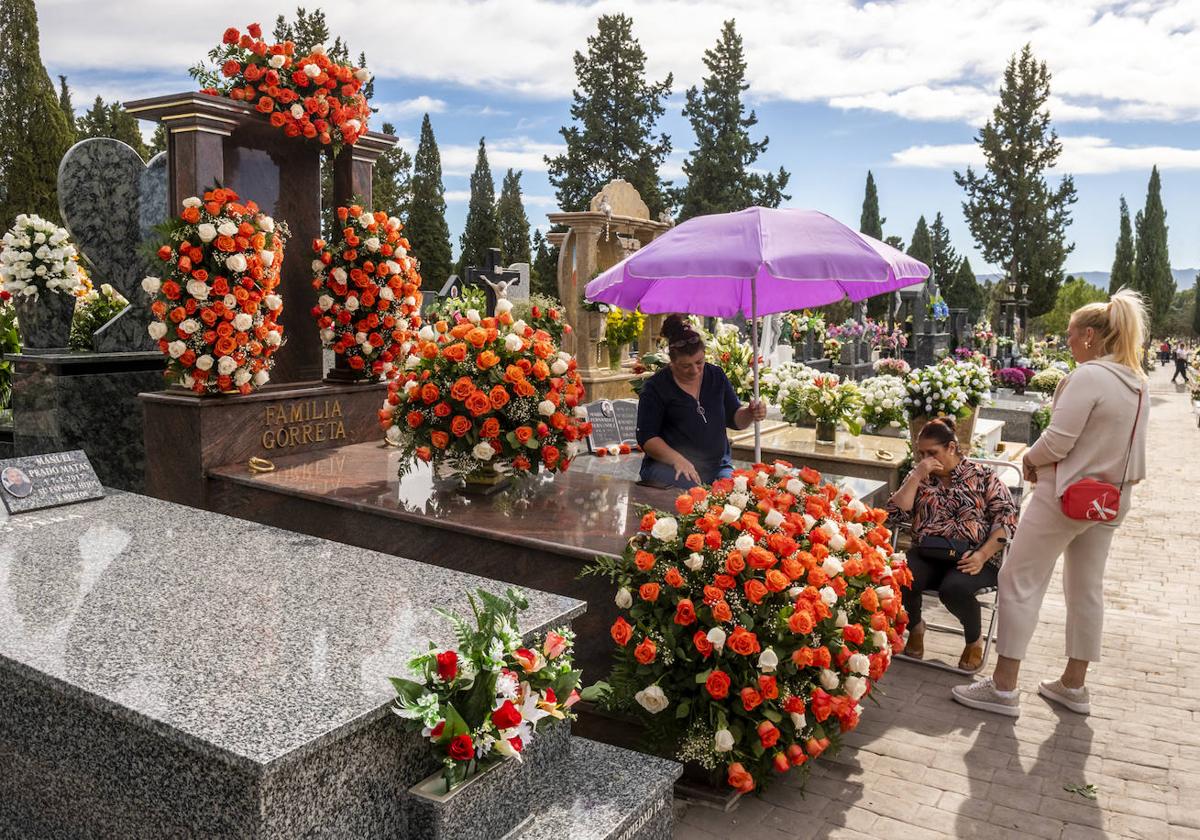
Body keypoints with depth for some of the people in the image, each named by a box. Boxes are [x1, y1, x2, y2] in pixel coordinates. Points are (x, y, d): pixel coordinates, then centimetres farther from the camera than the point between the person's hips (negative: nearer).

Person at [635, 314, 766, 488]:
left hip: (717, 466, 4)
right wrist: (677, 459, -22)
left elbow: (734, 419, 18)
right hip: (668, 466, -4)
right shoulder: (656, 387, -3)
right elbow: (646, 437, -6)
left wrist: (750, 413, -7)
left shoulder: (716, 376, 12)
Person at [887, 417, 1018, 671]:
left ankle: (974, 639, 0)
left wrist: (982, 555, -14)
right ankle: (915, 627, 4)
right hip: (927, 555, 2)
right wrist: (918, 475, -3)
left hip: (973, 559, -2)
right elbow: (895, 512, 2)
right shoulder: (919, 477, 16)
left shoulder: (982, 476, 7)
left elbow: (1007, 517, -1)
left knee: (954, 588, -35)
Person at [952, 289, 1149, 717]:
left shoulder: (1088, 376, -20)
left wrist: (1030, 459, -3)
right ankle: (1073, 685, 28)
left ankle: (1003, 688, 5)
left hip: (1066, 493, -9)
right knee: (1087, 588, 16)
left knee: (1020, 581, 0)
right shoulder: (1137, 383, 7)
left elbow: (1057, 442, -23)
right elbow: (1115, 441, 15)